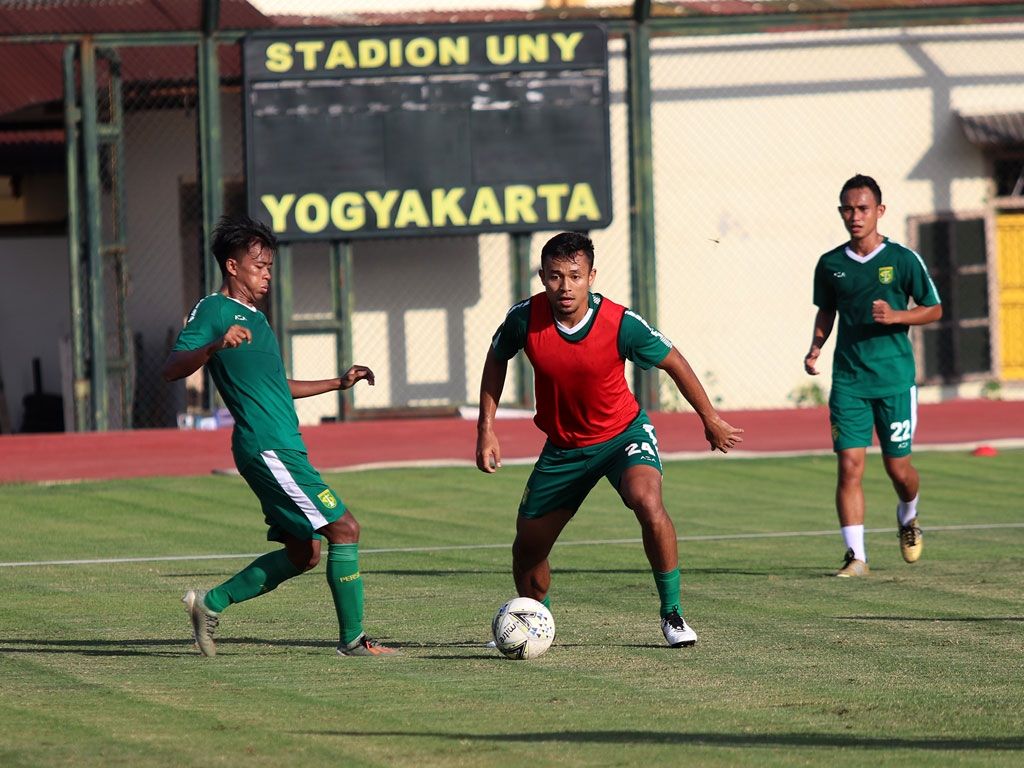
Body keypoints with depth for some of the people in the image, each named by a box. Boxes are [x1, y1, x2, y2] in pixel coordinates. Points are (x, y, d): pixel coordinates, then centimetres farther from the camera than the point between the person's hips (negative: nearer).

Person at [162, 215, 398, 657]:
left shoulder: (255, 317, 23)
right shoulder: (213, 310, -5)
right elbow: (171, 369, -16)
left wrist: (338, 384, 31)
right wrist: (215, 345, -32)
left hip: (283, 447, 10)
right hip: (266, 449, -10)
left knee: (303, 553, 10)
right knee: (344, 528, -10)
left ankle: (211, 603, 17)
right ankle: (352, 640, -4)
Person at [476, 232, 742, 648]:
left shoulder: (622, 324, -25)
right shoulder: (525, 318, -19)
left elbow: (672, 362, -6)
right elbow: (496, 359, 4)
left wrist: (711, 420, 4)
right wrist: (486, 428, -1)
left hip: (623, 433, -3)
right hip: (562, 447, 3)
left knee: (648, 502, -32)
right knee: (527, 549, 7)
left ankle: (672, 614, -15)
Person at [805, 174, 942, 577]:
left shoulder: (902, 259, -3)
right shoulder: (830, 265, 4)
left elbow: (933, 308, 4)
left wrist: (895, 316, -13)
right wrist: (815, 348, 1)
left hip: (895, 378, -1)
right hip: (848, 381, 1)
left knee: (898, 467, 5)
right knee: (850, 465, -9)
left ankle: (908, 518, 39)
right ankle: (856, 556, -8)